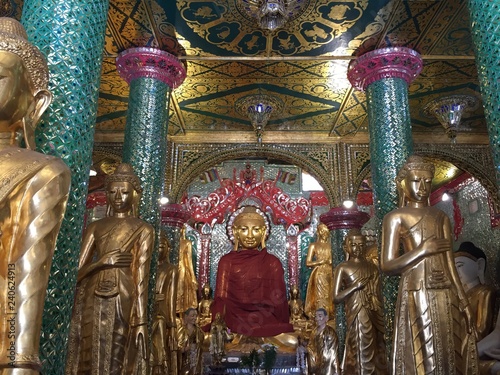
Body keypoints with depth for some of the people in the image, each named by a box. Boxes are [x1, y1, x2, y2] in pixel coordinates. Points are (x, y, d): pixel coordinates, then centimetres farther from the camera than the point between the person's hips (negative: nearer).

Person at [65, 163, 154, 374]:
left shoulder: (142, 230, 4)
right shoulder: (95, 227, 14)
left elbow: (141, 278, -4)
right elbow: (77, 271, 10)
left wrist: (141, 322, -10)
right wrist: (102, 261, -9)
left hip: (123, 304, -3)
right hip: (92, 304, 4)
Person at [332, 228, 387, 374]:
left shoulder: (372, 266, 11)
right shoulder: (342, 268, -4)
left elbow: (379, 294, 14)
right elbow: (336, 298, -8)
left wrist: (381, 318, 8)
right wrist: (355, 286, -14)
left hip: (375, 317, 5)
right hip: (357, 317, -5)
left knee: (376, 352, 10)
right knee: (361, 353, -1)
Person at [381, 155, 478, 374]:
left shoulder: (441, 217, 14)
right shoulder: (396, 217, -1)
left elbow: (450, 263, 12)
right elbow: (387, 266, -7)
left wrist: (463, 300, 5)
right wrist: (423, 250, -12)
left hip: (447, 296, 5)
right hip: (417, 296, -5)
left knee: (451, 357, 11)